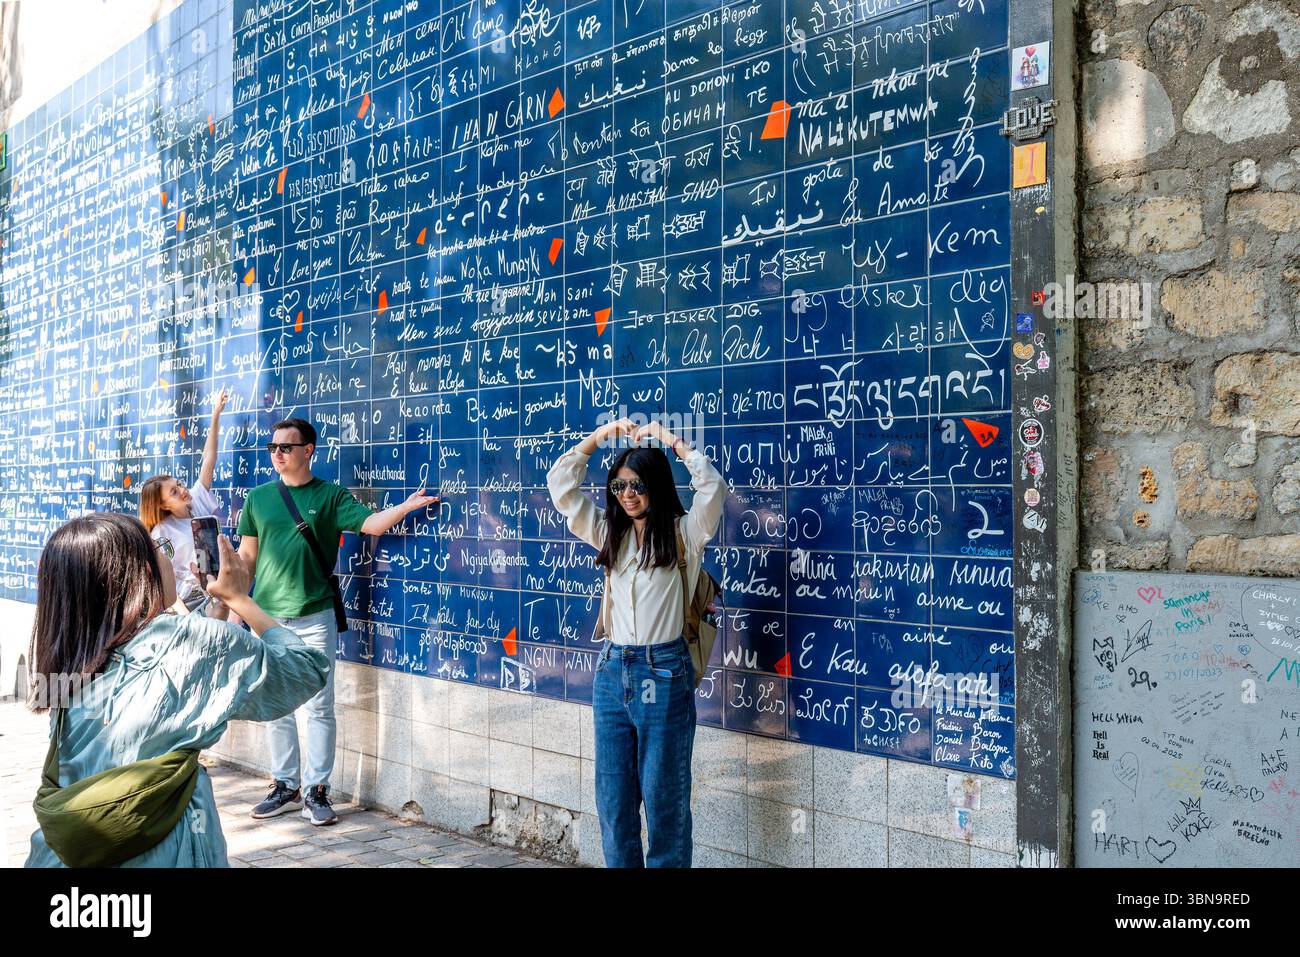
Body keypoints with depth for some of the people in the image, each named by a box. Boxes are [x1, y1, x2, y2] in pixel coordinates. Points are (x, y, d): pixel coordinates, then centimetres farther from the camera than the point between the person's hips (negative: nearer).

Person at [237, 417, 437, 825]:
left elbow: (370, 523, -13)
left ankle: (316, 791, 9)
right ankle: (285, 786, 22)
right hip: (267, 616, 3)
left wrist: (407, 506, -30)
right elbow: (247, 555, 12)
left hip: (315, 616, -3)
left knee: (319, 706, 0)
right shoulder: (258, 498, 9)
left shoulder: (331, 496, 1)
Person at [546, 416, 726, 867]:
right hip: (612, 672, 5)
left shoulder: (684, 534, -3)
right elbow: (561, 485, 8)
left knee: (665, 798, 5)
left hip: (663, 675, -5)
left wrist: (669, 439, -11)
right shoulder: (610, 534, 10)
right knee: (613, 800, 11)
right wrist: (601, 434, 2)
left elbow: (712, 486, -19)